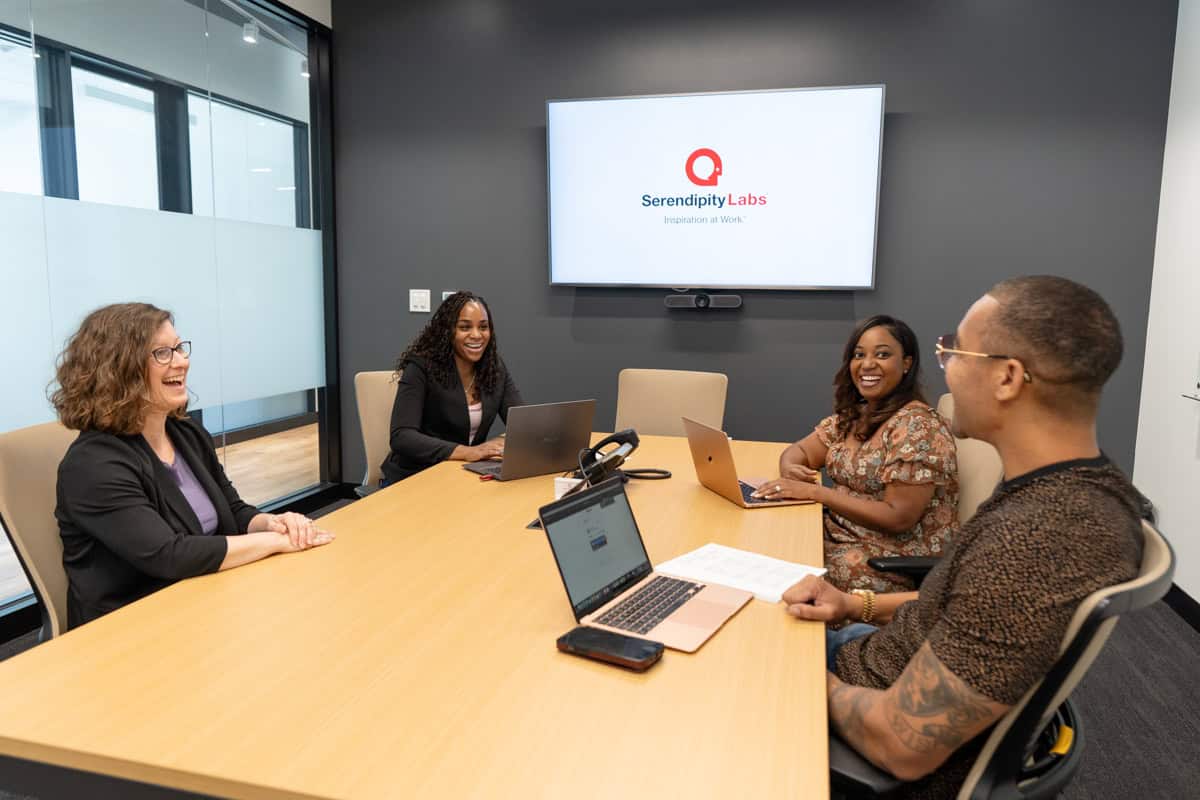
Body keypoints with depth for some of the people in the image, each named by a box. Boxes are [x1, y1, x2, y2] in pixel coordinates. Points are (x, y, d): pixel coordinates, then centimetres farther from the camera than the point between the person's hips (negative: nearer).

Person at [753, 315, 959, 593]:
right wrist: (789, 469, -12)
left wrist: (814, 492, -23)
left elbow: (899, 518, -23)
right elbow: (798, 451, 13)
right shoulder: (852, 415, 6)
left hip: (897, 562, -7)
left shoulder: (916, 425, -19)